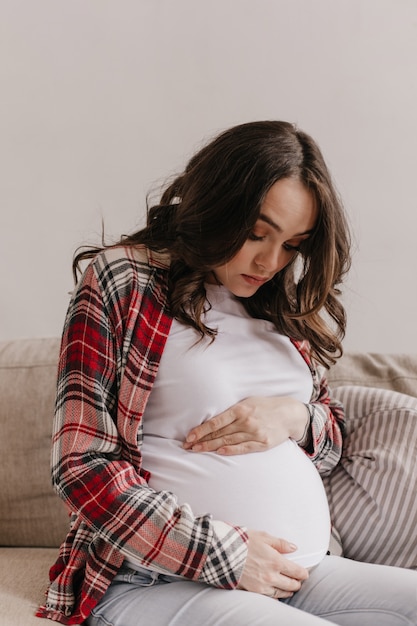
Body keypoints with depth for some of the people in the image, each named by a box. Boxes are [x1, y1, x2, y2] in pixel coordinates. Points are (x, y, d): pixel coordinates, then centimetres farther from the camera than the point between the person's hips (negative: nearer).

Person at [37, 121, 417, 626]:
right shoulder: (121, 282, -1)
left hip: (302, 575, 7)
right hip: (161, 582, -6)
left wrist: (296, 417, -2)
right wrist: (220, 553, -14)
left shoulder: (285, 308, 16)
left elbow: (333, 443, 23)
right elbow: (82, 467, -7)